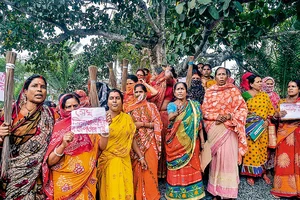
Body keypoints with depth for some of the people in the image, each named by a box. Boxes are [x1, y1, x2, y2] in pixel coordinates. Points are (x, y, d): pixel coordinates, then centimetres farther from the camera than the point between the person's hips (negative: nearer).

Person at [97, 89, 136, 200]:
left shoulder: (127, 118, 3)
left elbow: (131, 139, 11)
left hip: (124, 161, 3)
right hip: (107, 161, -3)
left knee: (125, 190, 10)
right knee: (110, 191, 6)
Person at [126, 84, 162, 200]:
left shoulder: (151, 106, 4)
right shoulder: (130, 108, 8)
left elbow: (158, 124, -3)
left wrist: (142, 124, -12)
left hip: (149, 142, -1)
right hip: (136, 142, 2)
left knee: (150, 168, -2)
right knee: (137, 169, 4)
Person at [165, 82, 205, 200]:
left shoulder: (194, 105, 7)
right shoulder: (171, 105, 3)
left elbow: (198, 123, 5)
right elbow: (170, 117, -17)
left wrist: (202, 139, 0)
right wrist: (177, 112, -38)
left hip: (190, 141, 1)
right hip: (176, 141, -1)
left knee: (191, 167, 5)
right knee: (177, 168, 3)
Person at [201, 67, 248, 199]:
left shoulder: (234, 90, 5)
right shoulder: (209, 92, 8)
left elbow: (243, 108, 2)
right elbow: (204, 111, 4)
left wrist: (229, 116, -13)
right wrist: (217, 116, -12)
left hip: (229, 127, -1)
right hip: (214, 128, 1)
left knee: (229, 156, -5)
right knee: (216, 156, 3)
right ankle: (216, 188, 14)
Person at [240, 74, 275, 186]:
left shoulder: (264, 95, 9)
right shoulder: (245, 95, -3)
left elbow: (271, 109, 9)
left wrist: (267, 120, -4)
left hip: (263, 127, 4)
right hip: (250, 127, -4)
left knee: (262, 149, 8)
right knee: (251, 149, -2)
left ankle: (262, 172, 22)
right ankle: (250, 174, 9)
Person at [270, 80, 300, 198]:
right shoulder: (282, 102, 14)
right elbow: (275, 117, 10)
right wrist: (277, 115, -12)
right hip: (284, 133, 1)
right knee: (284, 160, -3)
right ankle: (283, 188, 4)